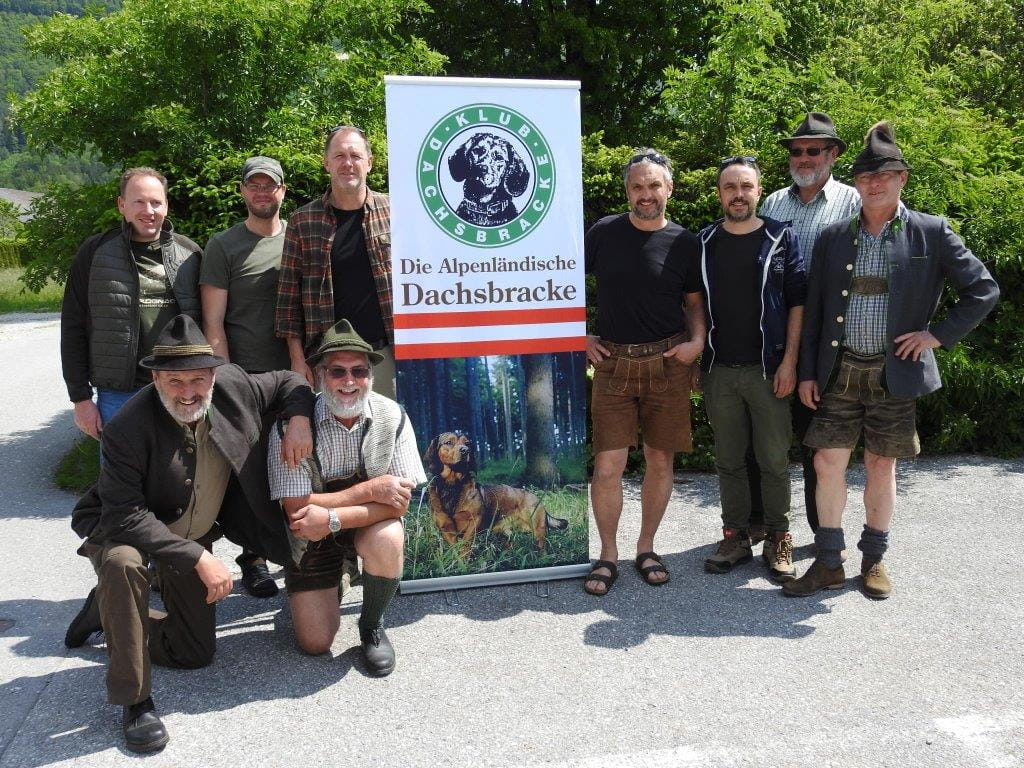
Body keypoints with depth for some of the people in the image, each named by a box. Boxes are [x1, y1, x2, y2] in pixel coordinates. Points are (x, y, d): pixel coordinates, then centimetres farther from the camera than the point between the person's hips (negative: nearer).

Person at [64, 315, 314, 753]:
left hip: (195, 536, 5)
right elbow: (126, 517, -31)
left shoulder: (235, 387, -17)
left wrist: (298, 420, -19)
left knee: (195, 653, 6)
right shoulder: (127, 429, -30)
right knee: (122, 563, -41)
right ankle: (134, 700, -24)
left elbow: (289, 383, 2)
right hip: (123, 530, -4)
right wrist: (198, 558, -34)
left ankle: (110, 612, 32)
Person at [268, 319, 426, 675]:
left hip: (370, 523, 1)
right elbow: (296, 508, -23)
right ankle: (334, 578, 29)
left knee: (388, 540, -35)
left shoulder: (391, 416, -17)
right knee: (315, 643, -5)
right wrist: (370, 490, -27)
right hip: (311, 535, 0)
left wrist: (332, 519, -32)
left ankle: (372, 626, -5)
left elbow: (400, 501, -20)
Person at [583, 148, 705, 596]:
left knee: (660, 461, 8)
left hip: (667, 363, 1)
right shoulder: (603, 234, 1)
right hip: (613, 362, -1)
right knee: (608, 465, -4)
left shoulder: (684, 243, 2)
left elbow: (695, 301, 12)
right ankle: (608, 556, 13)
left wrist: (697, 341, -6)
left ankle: (646, 549, 25)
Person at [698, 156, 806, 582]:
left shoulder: (782, 239, 1)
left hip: (767, 370, -2)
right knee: (728, 459, 10)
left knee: (775, 459, 4)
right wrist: (692, 359, 4)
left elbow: (798, 303, -1)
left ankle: (778, 540, 17)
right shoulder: (703, 242, 7)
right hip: (718, 371, 2)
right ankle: (736, 536, 22)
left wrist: (789, 362, -9)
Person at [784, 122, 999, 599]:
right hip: (839, 372, 2)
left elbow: (984, 290, 2)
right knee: (827, 463, 1)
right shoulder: (833, 237, 5)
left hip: (895, 373, -2)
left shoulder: (931, 233, -1)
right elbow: (814, 309, 7)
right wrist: (807, 372, 4)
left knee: (881, 466, 8)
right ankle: (829, 563, 14)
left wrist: (938, 334, -6)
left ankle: (874, 559, 25)